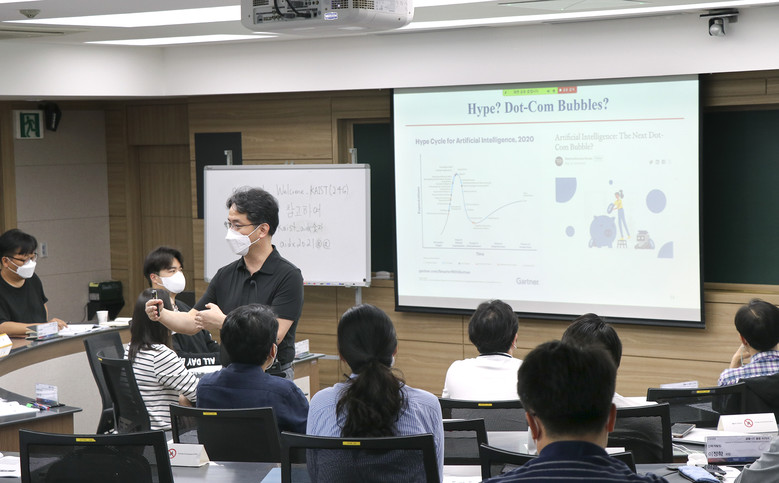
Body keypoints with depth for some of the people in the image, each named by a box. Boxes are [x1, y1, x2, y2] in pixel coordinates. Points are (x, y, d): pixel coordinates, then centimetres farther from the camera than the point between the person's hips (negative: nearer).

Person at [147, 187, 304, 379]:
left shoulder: (288, 276, -7)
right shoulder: (226, 275, 11)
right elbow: (192, 322, 14)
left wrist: (222, 322, -15)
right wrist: (161, 314, -6)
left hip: (273, 381, -5)